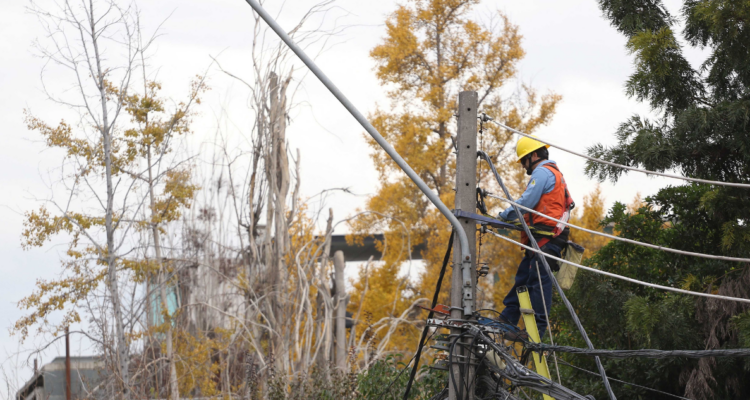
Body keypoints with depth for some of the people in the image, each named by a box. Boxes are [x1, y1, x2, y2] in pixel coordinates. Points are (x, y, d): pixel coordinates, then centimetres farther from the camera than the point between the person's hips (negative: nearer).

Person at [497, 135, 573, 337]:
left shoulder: (542, 172, -7)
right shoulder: (555, 174, 26)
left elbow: (527, 201, -14)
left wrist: (505, 215, -3)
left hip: (544, 237, -11)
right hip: (543, 238, 11)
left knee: (539, 280, -11)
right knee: (523, 277, 12)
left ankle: (537, 329, -13)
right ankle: (508, 318, 15)